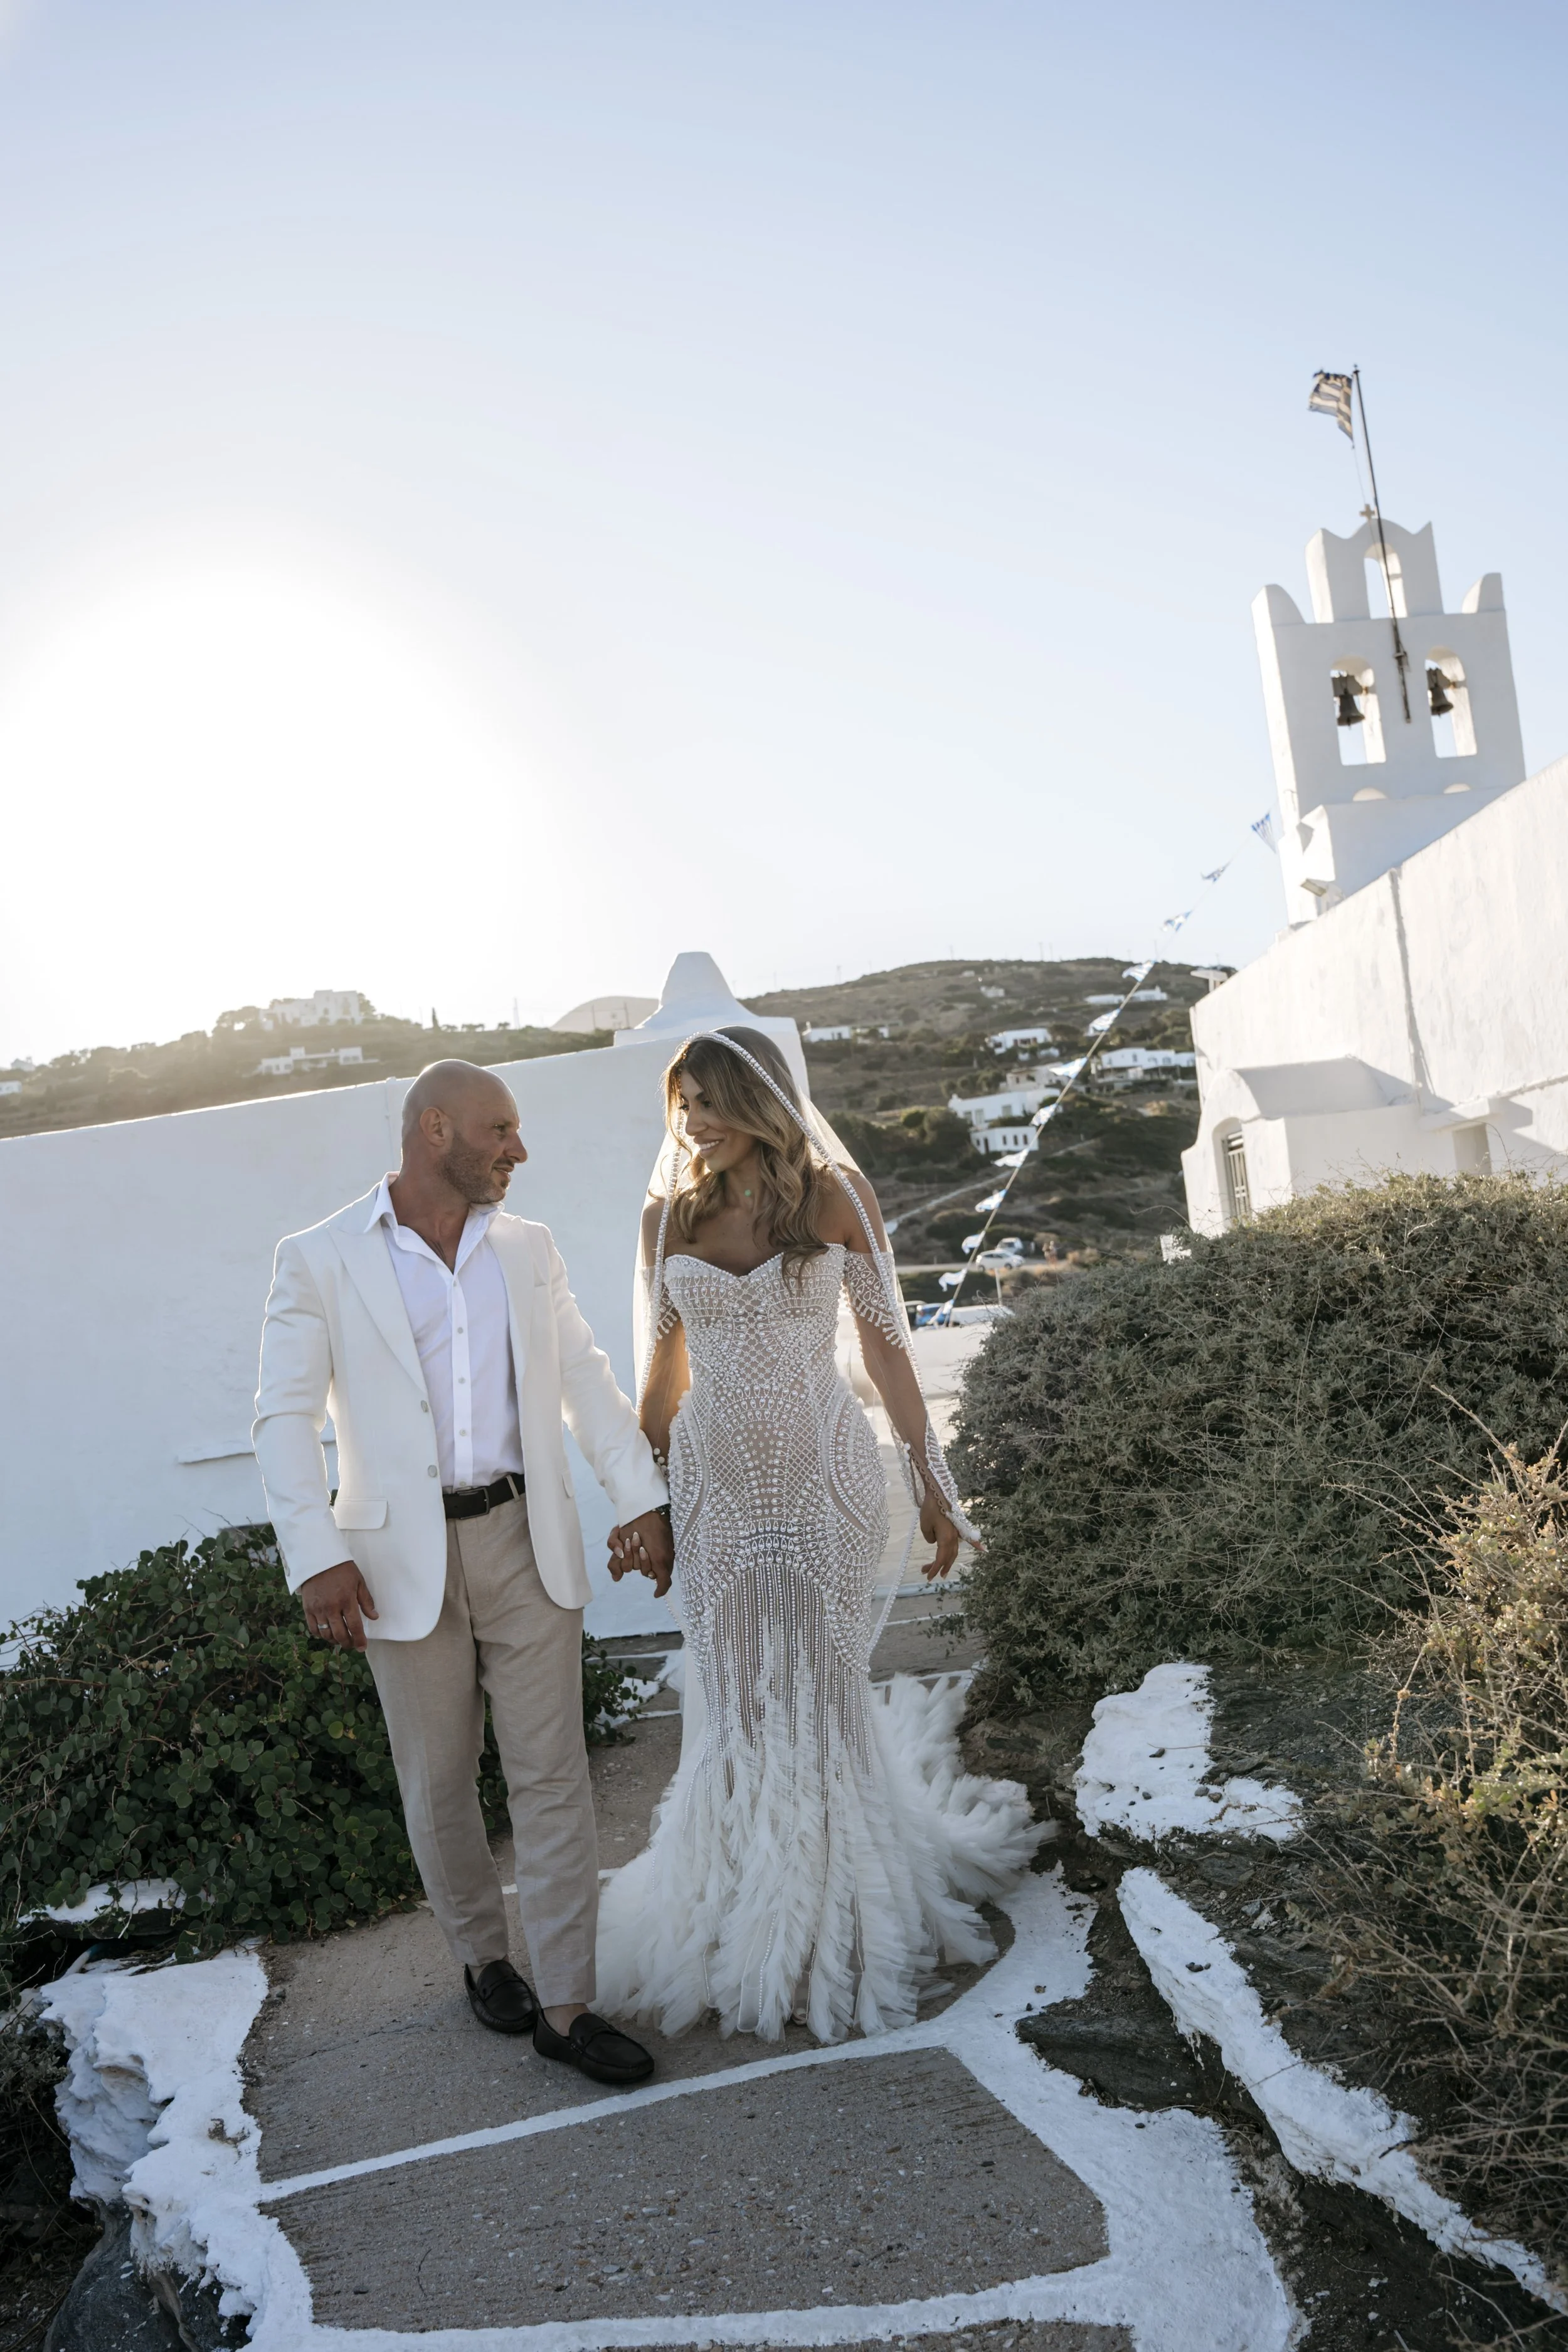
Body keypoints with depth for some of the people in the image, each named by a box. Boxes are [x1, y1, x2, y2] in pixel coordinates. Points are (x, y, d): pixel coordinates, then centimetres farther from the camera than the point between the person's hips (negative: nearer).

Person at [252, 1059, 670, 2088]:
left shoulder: (529, 1248, 6)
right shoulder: (320, 1262, -6)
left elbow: (586, 1377, 9)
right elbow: (287, 1415, -8)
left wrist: (642, 1496, 2)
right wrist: (316, 1556, -17)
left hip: (526, 1541, 3)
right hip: (405, 1557, -2)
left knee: (554, 1773, 3)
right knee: (440, 1782, 12)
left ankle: (566, 2005, 15)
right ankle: (484, 1954, 36)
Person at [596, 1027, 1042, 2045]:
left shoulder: (836, 1197, -6)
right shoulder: (669, 1217, 1)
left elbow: (887, 1342, -2)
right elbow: (664, 1368, 8)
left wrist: (931, 1477, -2)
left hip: (824, 1470, -2)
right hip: (715, 1481, 2)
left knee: (827, 1683, 9)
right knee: (735, 1693, 10)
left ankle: (844, 1906, 33)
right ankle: (752, 1905, 33)